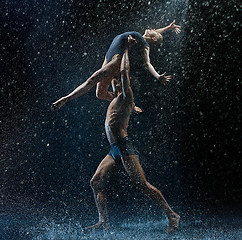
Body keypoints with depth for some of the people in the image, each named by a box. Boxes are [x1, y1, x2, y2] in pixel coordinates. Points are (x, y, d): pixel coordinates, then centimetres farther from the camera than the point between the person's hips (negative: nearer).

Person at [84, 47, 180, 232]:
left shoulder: (126, 97, -3)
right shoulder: (117, 99, 21)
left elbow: (124, 71, -13)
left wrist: (126, 51, 2)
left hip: (124, 148, -9)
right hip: (114, 151, 9)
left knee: (143, 185, -10)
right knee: (96, 182, 3)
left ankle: (172, 216, -3)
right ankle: (104, 222, 6)